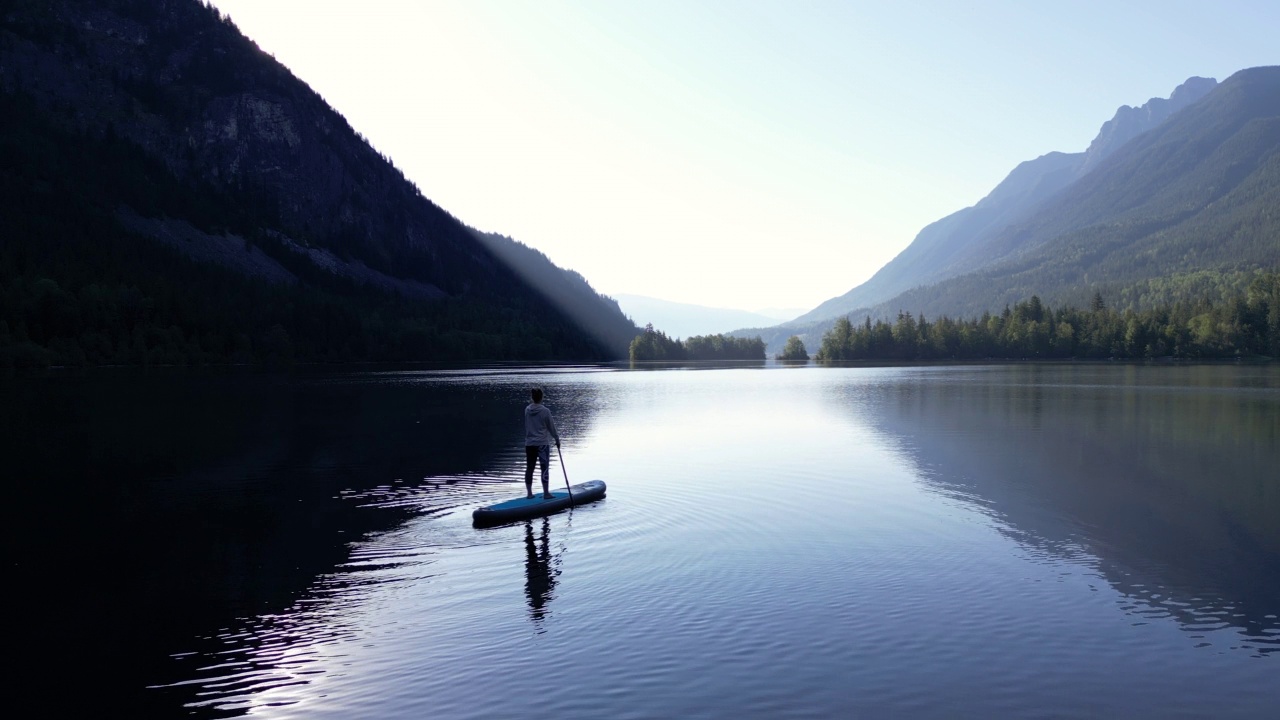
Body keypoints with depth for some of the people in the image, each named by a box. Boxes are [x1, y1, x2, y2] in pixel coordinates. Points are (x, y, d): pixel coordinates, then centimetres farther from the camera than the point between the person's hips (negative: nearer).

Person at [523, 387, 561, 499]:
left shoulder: (527, 410, 1)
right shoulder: (545, 411, -12)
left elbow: (527, 426, 8)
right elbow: (551, 427, -4)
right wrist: (557, 438, 9)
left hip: (529, 444, 5)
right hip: (542, 443, -5)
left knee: (529, 468, 10)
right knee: (545, 468, 1)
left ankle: (529, 492, 16)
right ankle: (546, 493, 1)